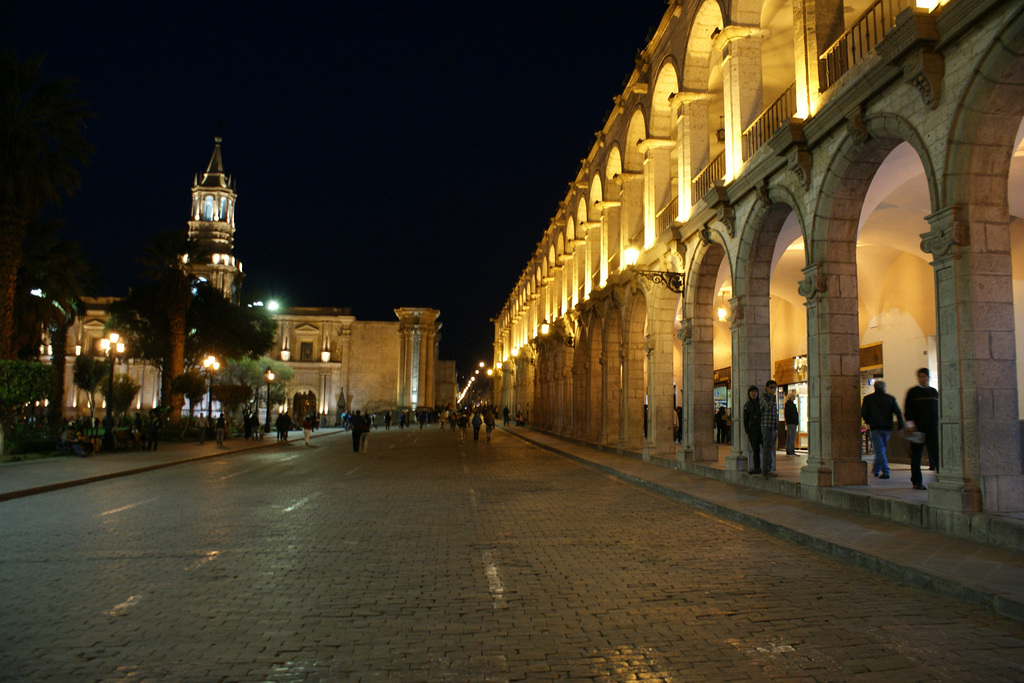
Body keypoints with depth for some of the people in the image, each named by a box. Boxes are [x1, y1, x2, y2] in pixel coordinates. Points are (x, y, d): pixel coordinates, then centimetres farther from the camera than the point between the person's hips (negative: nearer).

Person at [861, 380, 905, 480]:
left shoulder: (867, 399, 1)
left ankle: (885, 472, -13)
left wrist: (869, 423, 16)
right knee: (881, 449, 17)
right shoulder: (890, 398, 6)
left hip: (875, 428, -3)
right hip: (887, 428, 3)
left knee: (879, 450, -3)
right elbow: (898, 413, -1)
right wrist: (901, 427, 1)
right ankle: (876, 469, 26)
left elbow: (863, 414, -1)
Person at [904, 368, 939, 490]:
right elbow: (907, 410, -2)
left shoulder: (934, 392, 13)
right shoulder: (913, 392, 1)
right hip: (917, 428, -3)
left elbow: (937, 410, 19)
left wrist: (938, 424, 14)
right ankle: (917, 482, 10)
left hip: (932, 428, 3)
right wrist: (910, 424, -11)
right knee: (916, 455, 3)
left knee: (936, 453, -6)